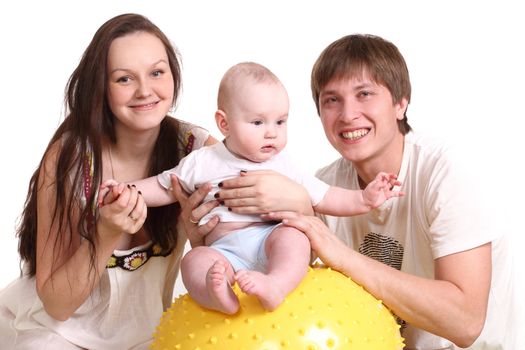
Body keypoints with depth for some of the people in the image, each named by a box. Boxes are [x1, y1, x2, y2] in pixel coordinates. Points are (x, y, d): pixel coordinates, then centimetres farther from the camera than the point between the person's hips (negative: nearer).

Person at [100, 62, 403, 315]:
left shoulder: (284, 167, 16)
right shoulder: (203, 163, 12)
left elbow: (324, 199, 19)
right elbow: (164, 188, 20)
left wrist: (364, 199, 7)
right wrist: (127, 190, 5)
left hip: (271, 240, 1)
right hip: (224, 250, -1)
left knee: (292, 235, -31)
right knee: (194, 261, -30)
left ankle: (276, 285, -55)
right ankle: (219, 297, -58)